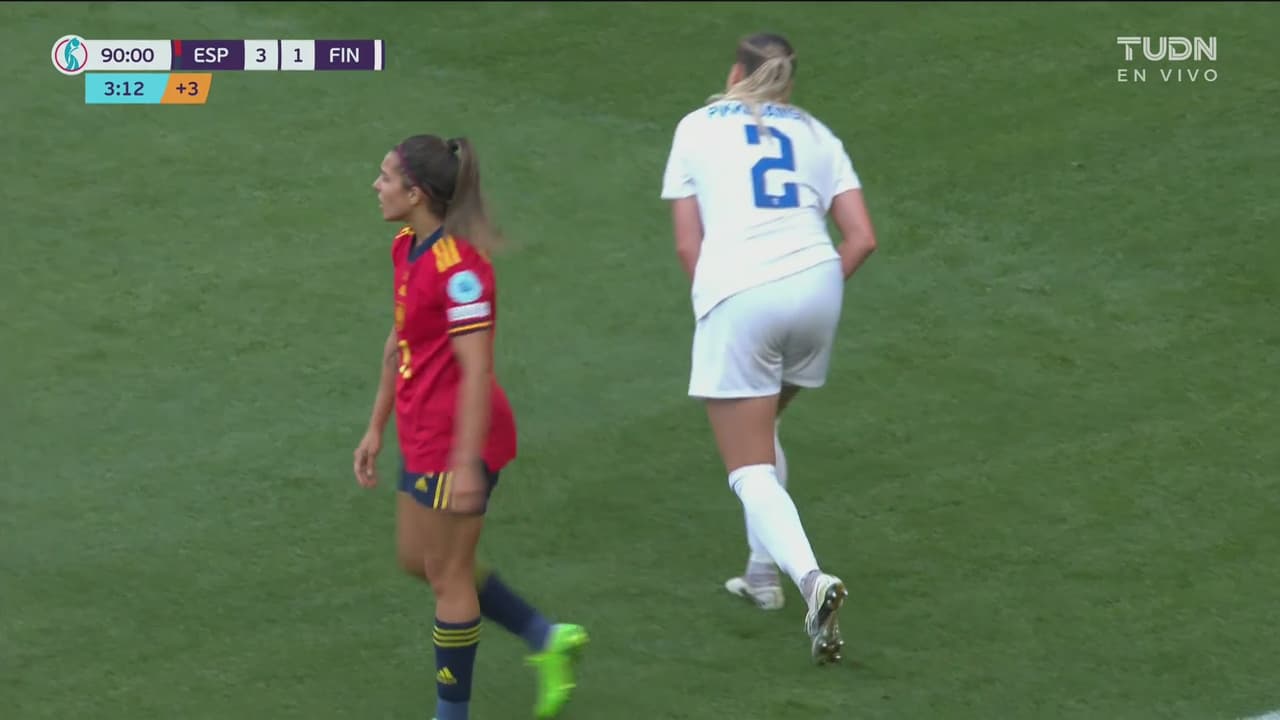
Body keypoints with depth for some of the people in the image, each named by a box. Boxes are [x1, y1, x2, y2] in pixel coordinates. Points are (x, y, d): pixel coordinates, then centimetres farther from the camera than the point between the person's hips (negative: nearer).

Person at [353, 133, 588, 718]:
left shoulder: (458, 265, -23)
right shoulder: (406, 249, 6)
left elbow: (476, 369, -24)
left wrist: (467, 462, -25)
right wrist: (376, 428, 20)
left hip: (458, 441, -10)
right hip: (422, 434, 10)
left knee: (446, 573, 2)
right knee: (418, 560, 18)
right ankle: (548, 641, 25)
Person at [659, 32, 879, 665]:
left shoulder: (698, 127, 13)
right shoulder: (815, 134, 18)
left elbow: (688, 244, 8)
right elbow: (862, 238, 9)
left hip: (736, 295, -4)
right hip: (816, 282, 4)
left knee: (750, 468, -1)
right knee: (763, 429, 28)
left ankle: (809, 576, -24)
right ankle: (763, 572, 28)